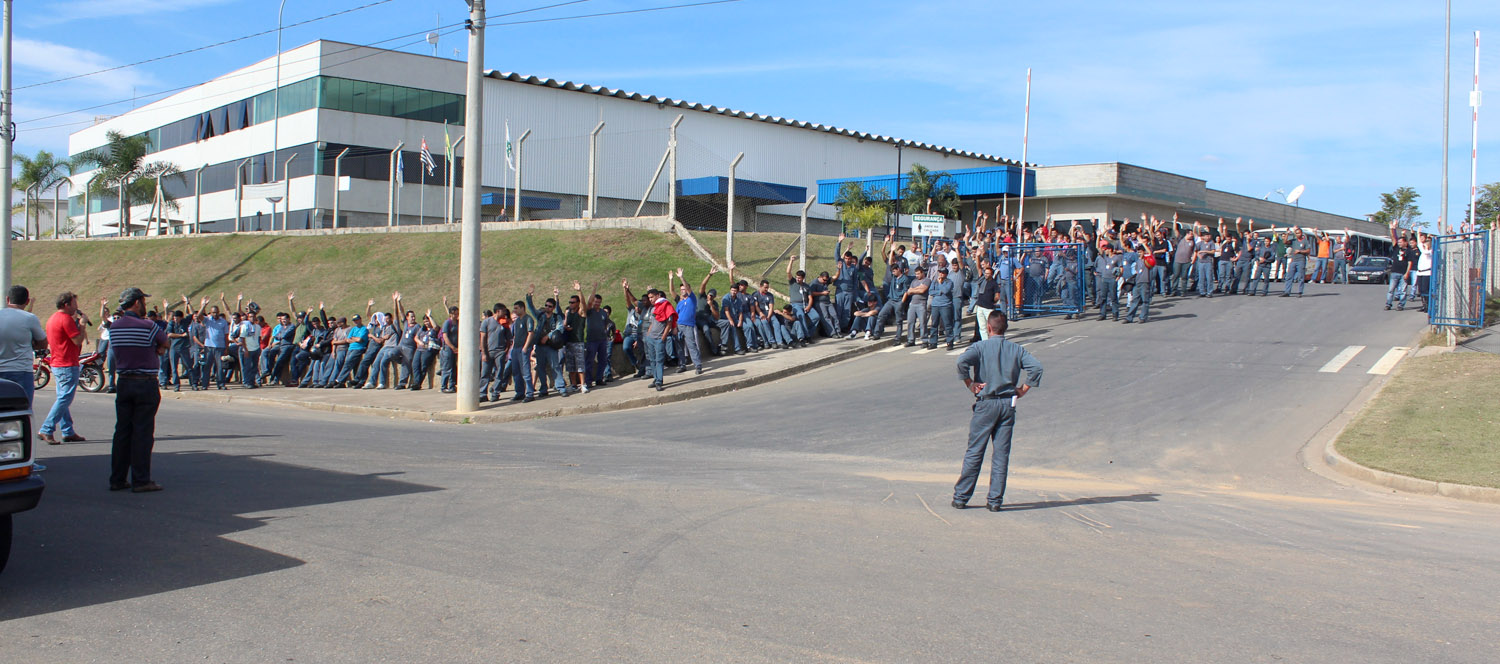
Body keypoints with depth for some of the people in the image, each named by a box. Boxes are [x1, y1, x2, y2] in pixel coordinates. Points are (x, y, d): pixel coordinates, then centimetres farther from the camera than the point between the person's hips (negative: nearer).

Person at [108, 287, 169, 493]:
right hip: (146, 385, -6)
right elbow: (164, 343, 3)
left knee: (122, 431, 11)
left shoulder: (113, 328, 6)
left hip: (124, 383, 6)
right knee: (142, 433, -2)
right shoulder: (147, 327, -13)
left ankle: (117, 479, 15)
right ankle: (140, 481, 0)